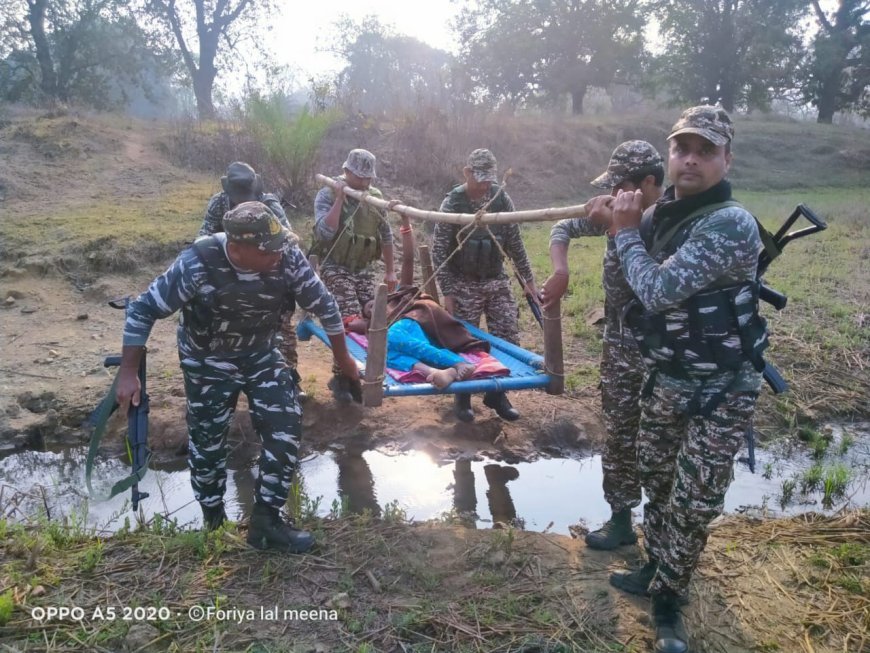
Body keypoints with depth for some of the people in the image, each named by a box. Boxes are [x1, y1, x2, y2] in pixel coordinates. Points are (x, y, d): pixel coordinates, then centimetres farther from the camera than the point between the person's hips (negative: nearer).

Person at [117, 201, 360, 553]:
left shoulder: (288, 258, -25)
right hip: (208, 363, -2)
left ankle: (266, 522, 8)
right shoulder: (198, 265, -33)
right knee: (208, 442, 9)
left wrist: (343, 357, 1)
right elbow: (142, 309, -21)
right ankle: (212, 523, 34)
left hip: (262, 356, 3)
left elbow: (323, 304, -10)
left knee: (286, 429, -8)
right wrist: (128, 373, -22)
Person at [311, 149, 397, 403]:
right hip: (335, 269, -5)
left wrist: (390, 271, 12)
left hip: (364, 270, 5)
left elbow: (385, 235, 13)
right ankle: (341, 378, -3)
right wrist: (340, 199, -25)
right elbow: (325, 231, -25)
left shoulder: (375, 197, 5)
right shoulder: (328, 195, -9)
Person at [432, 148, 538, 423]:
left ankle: (496, 393, 20)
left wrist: (528, 278, 6)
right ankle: (462, 397, 20)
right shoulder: (452, 204, -13)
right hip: (465, 285, -4)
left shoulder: (502, 199, -2)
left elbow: (514, 243, 6)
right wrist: (447, 291, -14)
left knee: (508, 338, 3)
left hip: (497, 281, 4)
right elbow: (439, 251, -11)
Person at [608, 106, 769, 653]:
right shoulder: (662, 212, 0)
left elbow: (657, 290, -29)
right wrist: (627, 221, -1)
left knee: (694, 506, 2)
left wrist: (627, 231, -14)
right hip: (665, 379, 7)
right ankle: (659, 570, 41)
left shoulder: (732, 224, -24)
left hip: (721, 391, -7)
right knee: (657, 482, 20)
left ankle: (669, 598, 23)